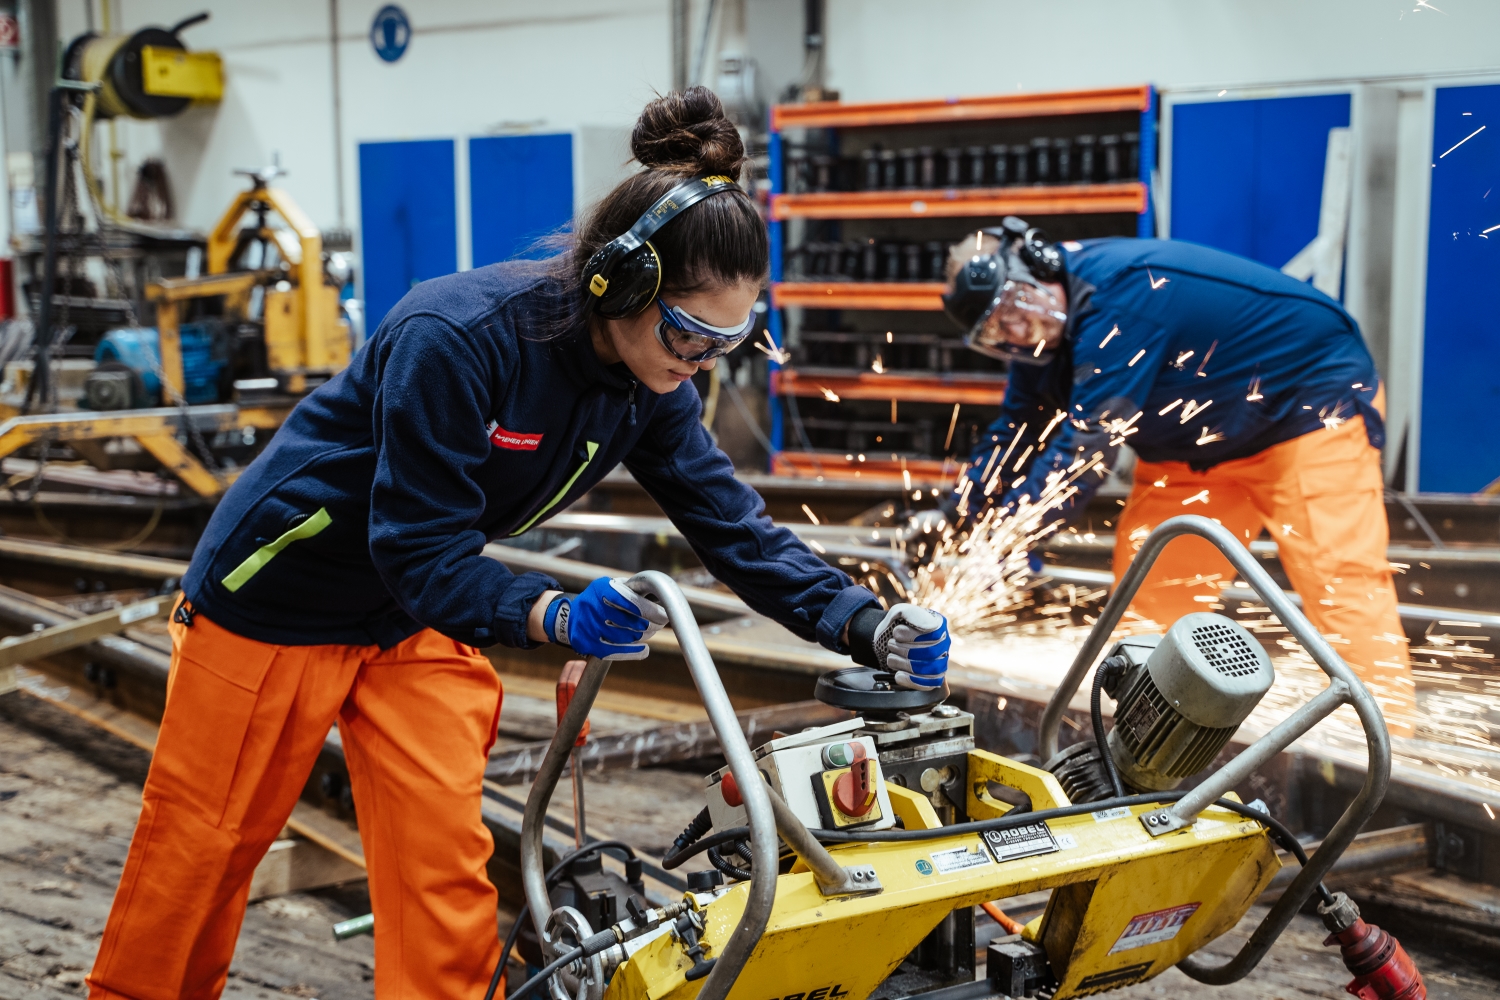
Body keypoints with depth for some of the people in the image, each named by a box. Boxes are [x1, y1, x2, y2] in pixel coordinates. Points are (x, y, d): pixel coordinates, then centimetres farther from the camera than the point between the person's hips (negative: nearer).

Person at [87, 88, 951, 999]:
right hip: (278, 593, -5)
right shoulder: (459, 336, -33)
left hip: (416, 617, 6)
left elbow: (733, 525, -8)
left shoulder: (649, 388, -11)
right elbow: (420, 544, -32)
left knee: (444, 860, 0)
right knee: (202, 841, 10)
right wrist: (555, 616, -47)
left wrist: (866, 625, -19)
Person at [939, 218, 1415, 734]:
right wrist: (954, 527, -3)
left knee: (1340, 580, -16)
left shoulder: (1121, 291, -30)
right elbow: (1015, 430, 5)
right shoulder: (1045, 323, -3)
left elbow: (1087, 439, -33)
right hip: (1204, 440, 9)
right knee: (1146, 580, 3)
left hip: (1312, 405, -9)